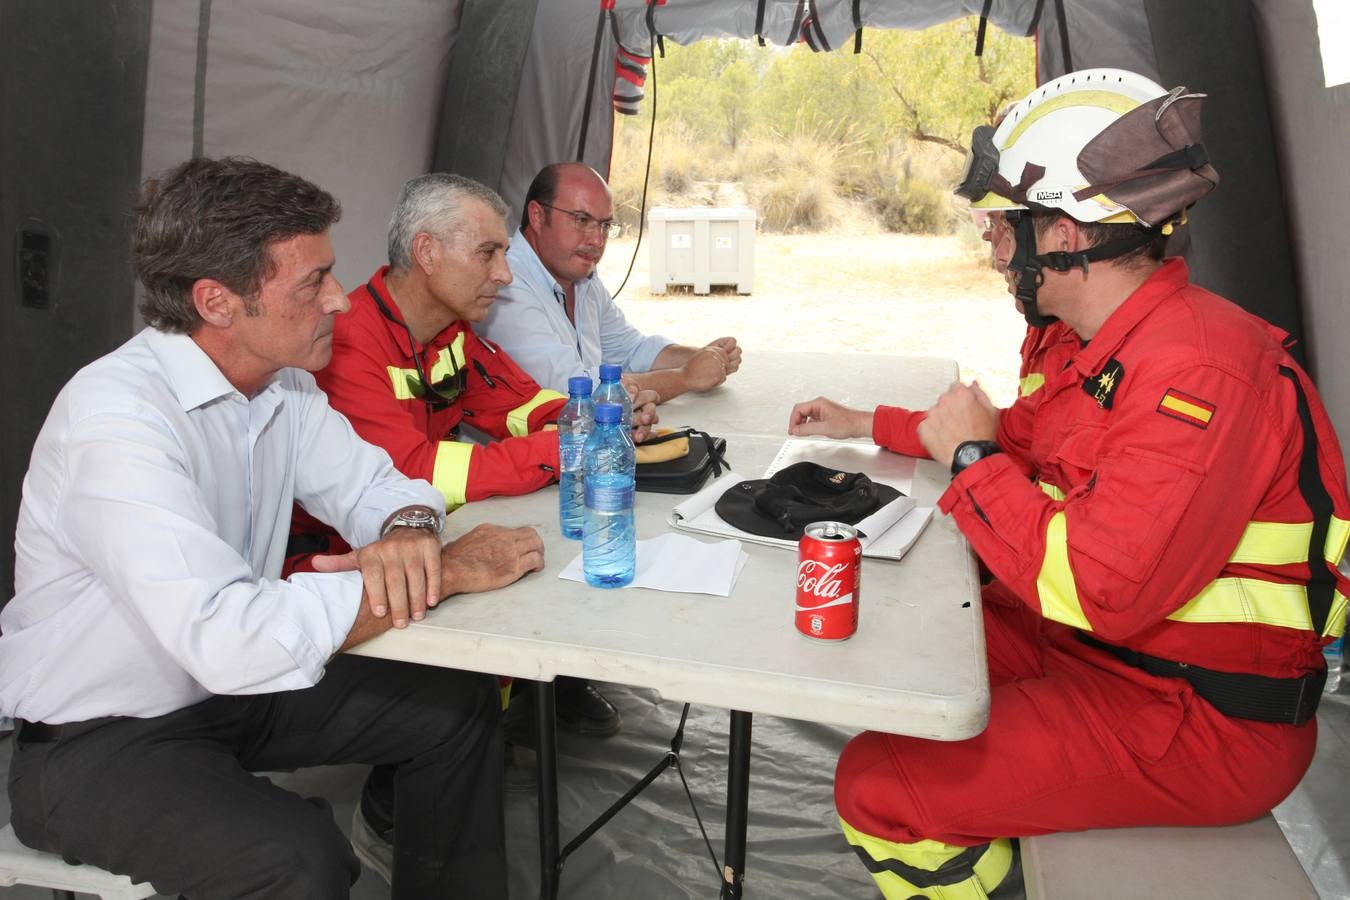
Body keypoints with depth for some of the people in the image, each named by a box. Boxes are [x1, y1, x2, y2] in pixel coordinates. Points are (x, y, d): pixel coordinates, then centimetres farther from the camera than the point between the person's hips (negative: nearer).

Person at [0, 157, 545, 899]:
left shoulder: (282, 383, -4)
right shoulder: (118, 418, -30)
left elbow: (371, 483, 4)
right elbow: (226, 639, -38)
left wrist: (409, 532, -22)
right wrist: (445, 573, -30)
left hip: (231, 687, 8)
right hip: (97, 742, -7)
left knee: (460, 705, 0)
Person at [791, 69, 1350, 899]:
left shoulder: (1199, 376, -28)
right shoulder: (1115, 345, 4)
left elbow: (1097, 593, -32)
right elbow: (1028, 435, 22)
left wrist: (972, 457, -20)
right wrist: (869, 425, 19)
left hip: (1200, 723, -9)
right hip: (1101, 644, 10)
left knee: (878, 786, -17)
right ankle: (984, 829, 30)